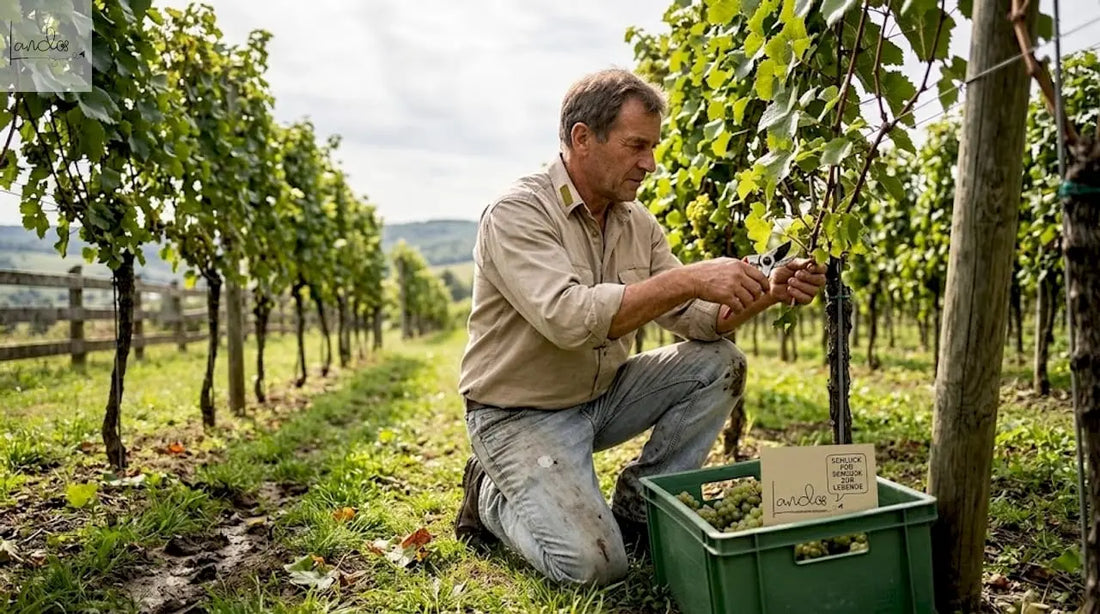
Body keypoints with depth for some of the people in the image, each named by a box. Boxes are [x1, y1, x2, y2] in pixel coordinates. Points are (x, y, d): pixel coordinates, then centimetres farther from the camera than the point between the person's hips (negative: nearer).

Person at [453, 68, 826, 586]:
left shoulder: (638, 223, 1)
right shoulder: (517, 213, -20)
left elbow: (696, 320, 0)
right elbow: (568, 318, -36)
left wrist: (768, 293, -17)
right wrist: (687, 278, -36)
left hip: (602, 396, 7)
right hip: (521, 413, -7)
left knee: (719, 363, -8)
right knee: (594, 564, -20)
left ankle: (638, 505, 3)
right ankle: (493, 498, 10)